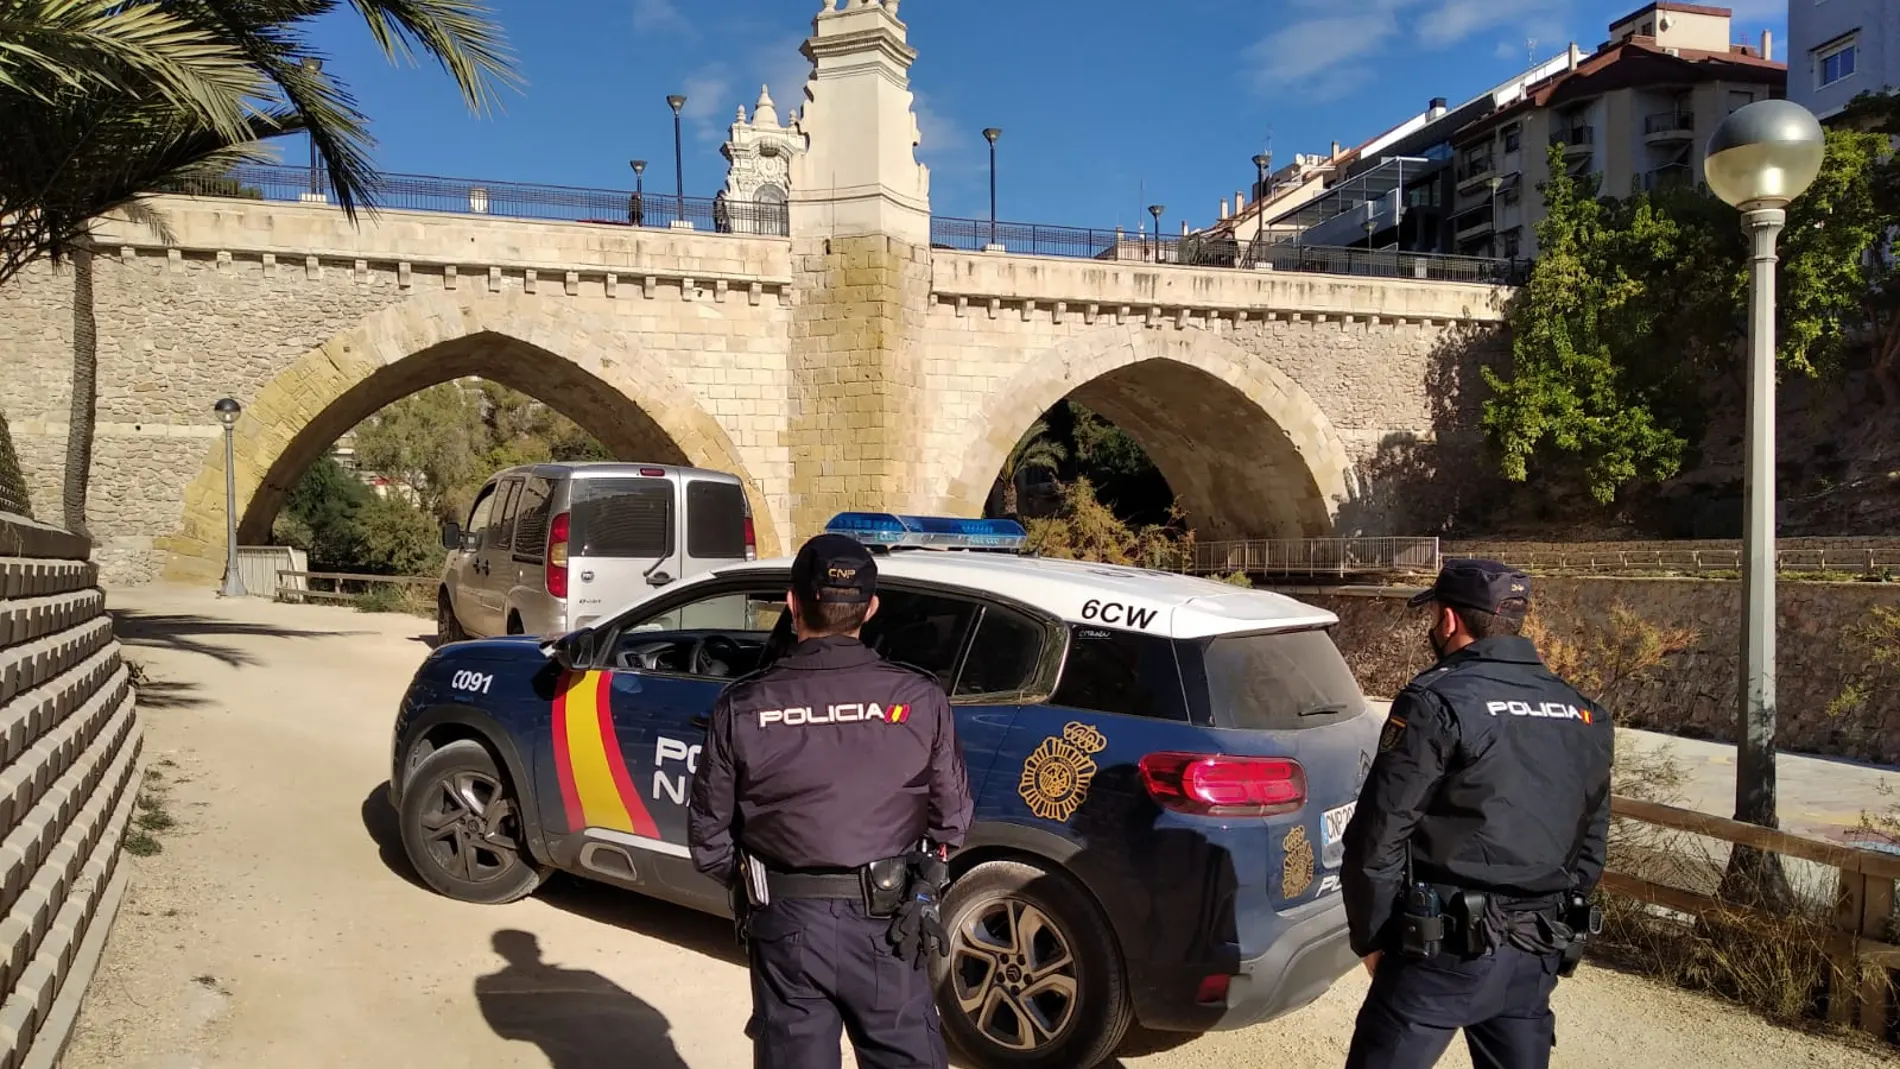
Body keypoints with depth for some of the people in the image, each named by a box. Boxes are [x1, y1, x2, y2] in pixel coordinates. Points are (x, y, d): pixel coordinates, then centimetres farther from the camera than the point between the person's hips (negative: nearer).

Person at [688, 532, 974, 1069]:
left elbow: (709, 837, -2)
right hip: (889, 923, 0)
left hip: (787, 924, 0)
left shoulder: (743, 706, -10)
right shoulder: (919, 697, -10)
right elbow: (952, 818, -1)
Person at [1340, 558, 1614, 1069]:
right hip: (1539, 953, 7)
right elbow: (1591, 842, 15)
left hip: (1448, 949, -7)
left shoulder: (1437, 702, -14)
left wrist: (1371, 937, -2)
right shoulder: (1584, 716, 9)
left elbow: (1378, 837, -14)